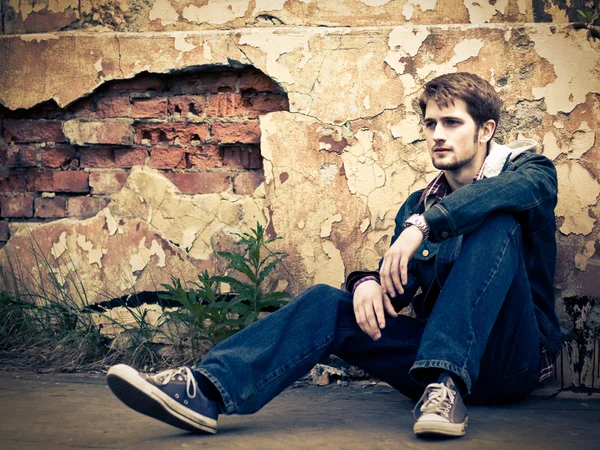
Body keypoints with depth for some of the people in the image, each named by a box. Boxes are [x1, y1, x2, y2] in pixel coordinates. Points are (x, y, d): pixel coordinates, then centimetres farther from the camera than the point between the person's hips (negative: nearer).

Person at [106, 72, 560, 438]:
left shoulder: (528, 168, 3)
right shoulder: (418, 204, 19)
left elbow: (519, 187, -25)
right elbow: (398, 288, 8)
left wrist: (424, 225, -35)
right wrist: (370, 283, -18)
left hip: (513, 359, -4)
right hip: (434, 352, 4)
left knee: (497, 223, -26)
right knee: (327, 303, -17)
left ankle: (447, 385, -40)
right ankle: (204, 390, -36)